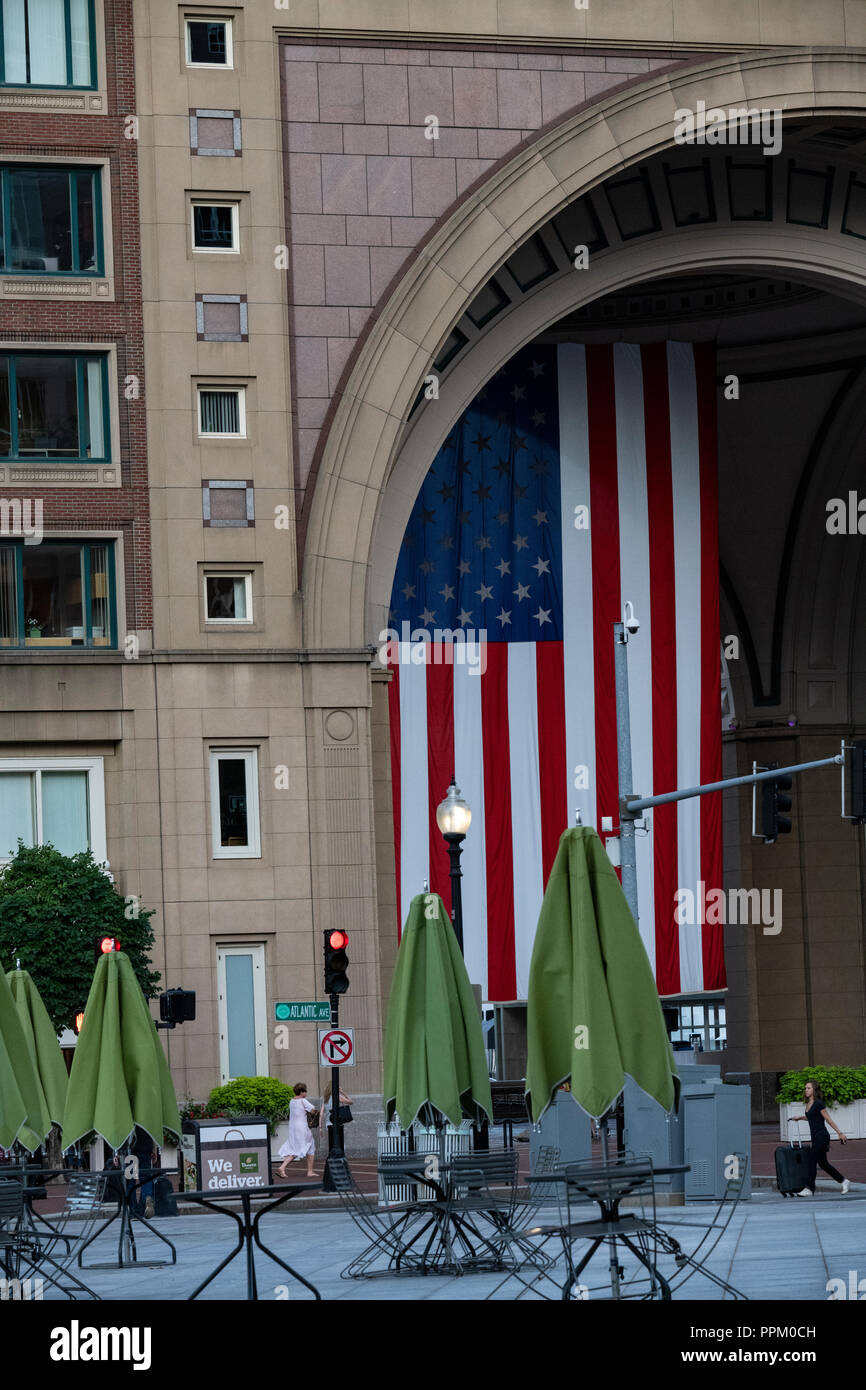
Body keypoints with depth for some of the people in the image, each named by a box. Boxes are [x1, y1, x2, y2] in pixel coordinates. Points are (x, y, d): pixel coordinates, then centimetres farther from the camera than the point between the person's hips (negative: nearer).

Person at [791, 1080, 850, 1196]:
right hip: (815, 1137, 9)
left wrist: (840, 1133, -11)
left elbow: (829, 1119, -13)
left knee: (812, 1161, -9)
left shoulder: (819, 1104, -14)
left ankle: (809, 1189, -7)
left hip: (822, 1136, -9)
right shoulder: (809, 1104, 11)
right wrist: (800, 1117, 22)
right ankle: (843, 1182, 23)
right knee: (823, 1163, 12)